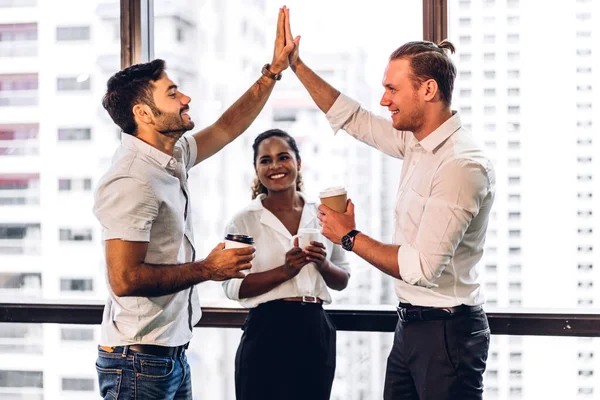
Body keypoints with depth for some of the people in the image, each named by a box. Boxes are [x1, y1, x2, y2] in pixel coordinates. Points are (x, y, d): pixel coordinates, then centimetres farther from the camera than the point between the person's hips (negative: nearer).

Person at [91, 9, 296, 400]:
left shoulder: (173, 157, 9)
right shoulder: (132, 181, -20)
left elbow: (227, 128, 25)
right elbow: (124, 279, -26)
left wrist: (273, 71, 18)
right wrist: (208, 269, -16)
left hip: (172, 353, 9)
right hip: (139, 362, -9)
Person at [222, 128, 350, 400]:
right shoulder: (244, 221, -2)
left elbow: (342, 281, 12)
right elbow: (233, 287, -10)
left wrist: (323, 265, -9)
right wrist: (284, 271, -22)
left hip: (316, 331, 4)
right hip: (267, 333, -3)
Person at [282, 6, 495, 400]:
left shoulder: (463, 165, -22)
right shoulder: (416, 141, 6)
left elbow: (423, 267, -26)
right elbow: (353, 118, 21)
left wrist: (350, 237, -14)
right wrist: (297, 65, 17)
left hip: (446, 331, -9)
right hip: (411, 323, 9)